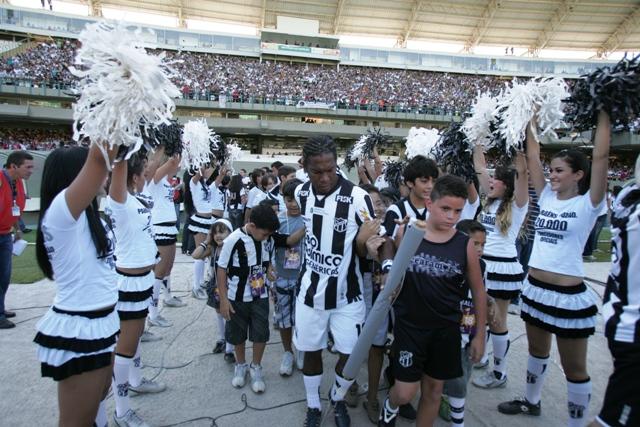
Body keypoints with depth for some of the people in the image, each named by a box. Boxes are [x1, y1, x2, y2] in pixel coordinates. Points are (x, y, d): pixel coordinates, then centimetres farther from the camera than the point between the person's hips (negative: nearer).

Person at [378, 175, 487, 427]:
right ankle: (390, 407, 37)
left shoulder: (465, 245, -7)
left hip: (446, 330, 2)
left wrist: (480, 334, 5)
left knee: (434, 389, 15)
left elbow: (478, 291, 2)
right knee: (405, 393, 2)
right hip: (409, 326, -1)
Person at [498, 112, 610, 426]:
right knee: (537, 350, 25)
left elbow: (601, 156, -17)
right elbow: (532, 157, 5)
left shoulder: (588, 204, -9)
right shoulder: (547, 197, 5)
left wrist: (603, 113, -13)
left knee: (573, 367, 9)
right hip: (535, 288, 6)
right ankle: (531, 401, 45)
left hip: (568, 295, -6)